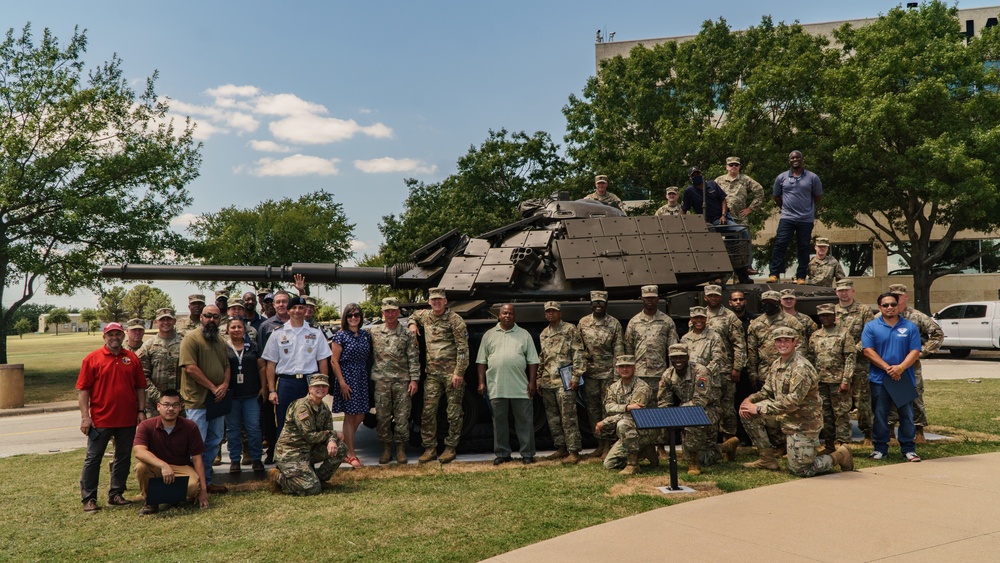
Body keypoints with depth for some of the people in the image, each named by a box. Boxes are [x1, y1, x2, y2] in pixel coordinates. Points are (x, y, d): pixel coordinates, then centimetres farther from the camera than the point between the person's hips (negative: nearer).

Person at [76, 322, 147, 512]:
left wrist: (141, 411, 3)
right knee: (93, 459, 3)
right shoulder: (92, 359, -3)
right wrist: (85, 416, -10)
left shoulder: (132, 358, 7)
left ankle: (116, 494, 23)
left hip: (127, 419, 3)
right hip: (100, 419, -3)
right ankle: (89, 498, 11)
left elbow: (140, 387, 10)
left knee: (123, 458, 11)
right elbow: (82, 389, -4)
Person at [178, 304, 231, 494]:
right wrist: (213, 387, -15)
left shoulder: (220, 341, 16)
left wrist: (225, 385, -3)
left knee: (214, 443, 13)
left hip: (217, 400, 8)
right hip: (198, 400, -8)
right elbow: (190, 368, -17)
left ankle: (206, 481, 22)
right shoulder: (191, 339, -9)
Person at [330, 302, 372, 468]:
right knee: (350, 416, -1)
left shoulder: (365, 335, 10)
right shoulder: (341, 335, -6)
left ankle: (345, 445, 25)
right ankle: (350, 454, 6)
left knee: (360, 416, 6)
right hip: (347, 378, -6)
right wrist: (342, 382, -14)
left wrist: (370, 378, 7)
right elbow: (334, 361, -9)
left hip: (363, 378, 6)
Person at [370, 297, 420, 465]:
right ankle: (386, 449, 15)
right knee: (383, 416, 4)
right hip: (381, 381, 1)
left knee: (402, 416, 1)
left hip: (402, 380, -1)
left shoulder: (408, 334, 4)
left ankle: (401, 449, 11)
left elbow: (414, 358, 2)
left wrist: (414, 379, -4)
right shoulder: (373, 332, 7)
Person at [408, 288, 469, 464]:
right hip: (432, 373, 5)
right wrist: (412, 324, 13)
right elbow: (413, 315, 36)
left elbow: (463, 349, -10)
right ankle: (429, 448, 10)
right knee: (428, 412, 2)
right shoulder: (425, 316, 10)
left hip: (452, 373, -5)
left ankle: (450, 448, 12)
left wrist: (459, 372, -16)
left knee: (454, 413, 2)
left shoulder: (455, 320, -7)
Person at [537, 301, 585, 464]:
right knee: (553, 418, 11)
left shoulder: (570, 330, -3)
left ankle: (574, 451, -7)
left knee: (568, 417, -9)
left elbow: (578, 354, -8)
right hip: (547, 382, 7)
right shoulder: (543, 334, 18)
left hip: (564, 382, -7)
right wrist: (539, 379, 19)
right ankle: (561, 448, 20)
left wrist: (575, 376, -14)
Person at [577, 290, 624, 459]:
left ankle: (608, 445, 6)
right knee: (592, 408, 7)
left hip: (608, 371, -3)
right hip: (589, 372, 3)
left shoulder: (614, 324, 0)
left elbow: (619, 349, -2)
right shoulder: (583, 323, 5)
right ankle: (599, 445, 18)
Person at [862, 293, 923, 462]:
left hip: (905, 379, 1)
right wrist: (887, 368, -16)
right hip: (879, 379, -1)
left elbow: (915, 352, -1)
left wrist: (900, 368, -17)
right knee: (880, 415, 5)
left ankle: (908, 448, 15)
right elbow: (868, 351, -6)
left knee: (907, 415, 5)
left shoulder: (910, 327, 6)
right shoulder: (871, 327, 3)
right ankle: (880, 448, 14)